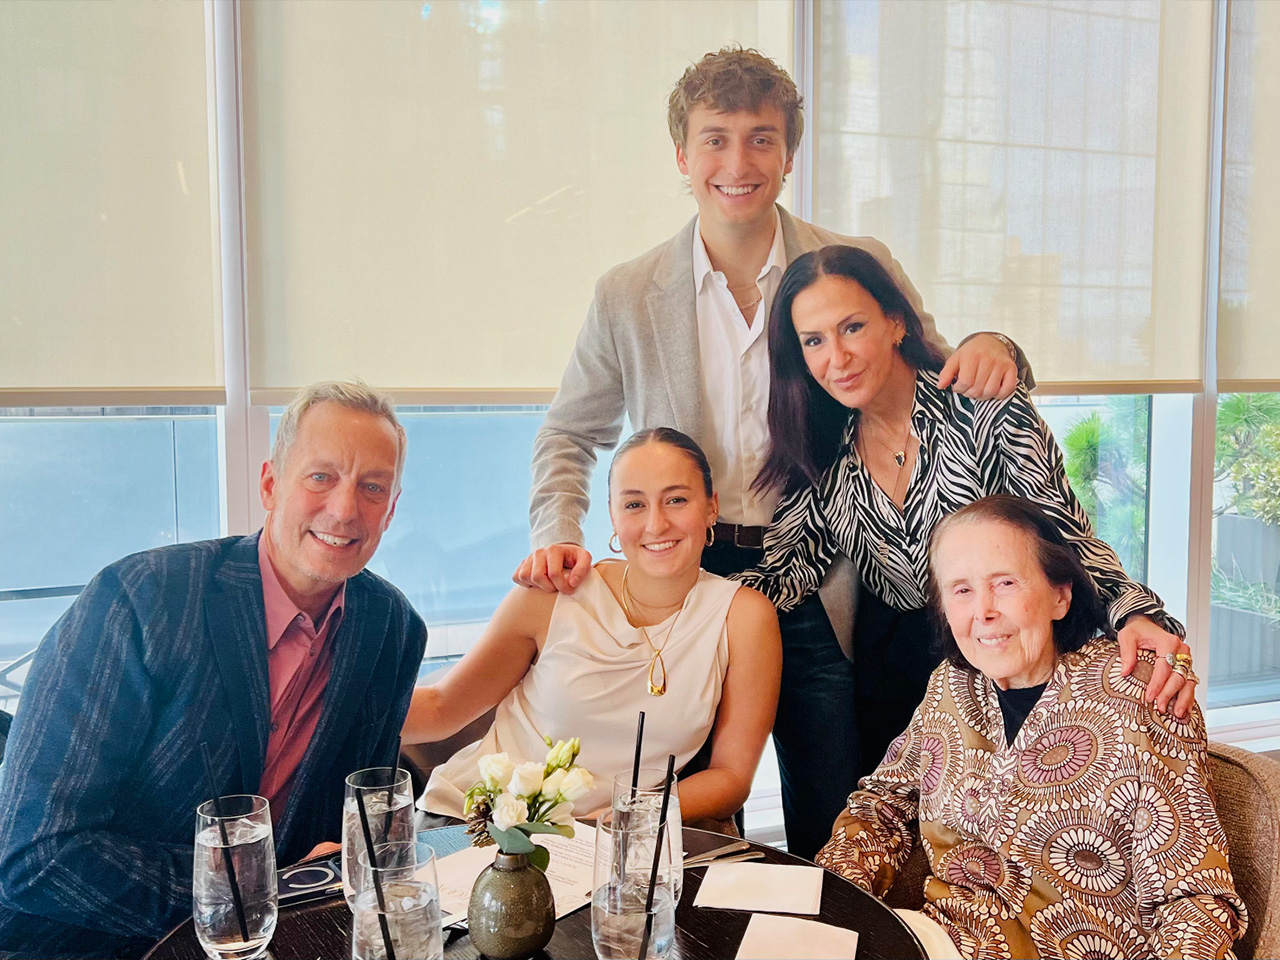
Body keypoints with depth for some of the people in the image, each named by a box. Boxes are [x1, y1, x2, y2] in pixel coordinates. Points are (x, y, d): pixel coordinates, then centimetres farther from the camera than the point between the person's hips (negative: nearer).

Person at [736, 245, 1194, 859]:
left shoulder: (983, 407, -17)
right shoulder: (822, 445, -4)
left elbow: (1066, 533, -18)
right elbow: (792, 559, -5)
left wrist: (1135, 615, -35)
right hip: (887, 664, 4)